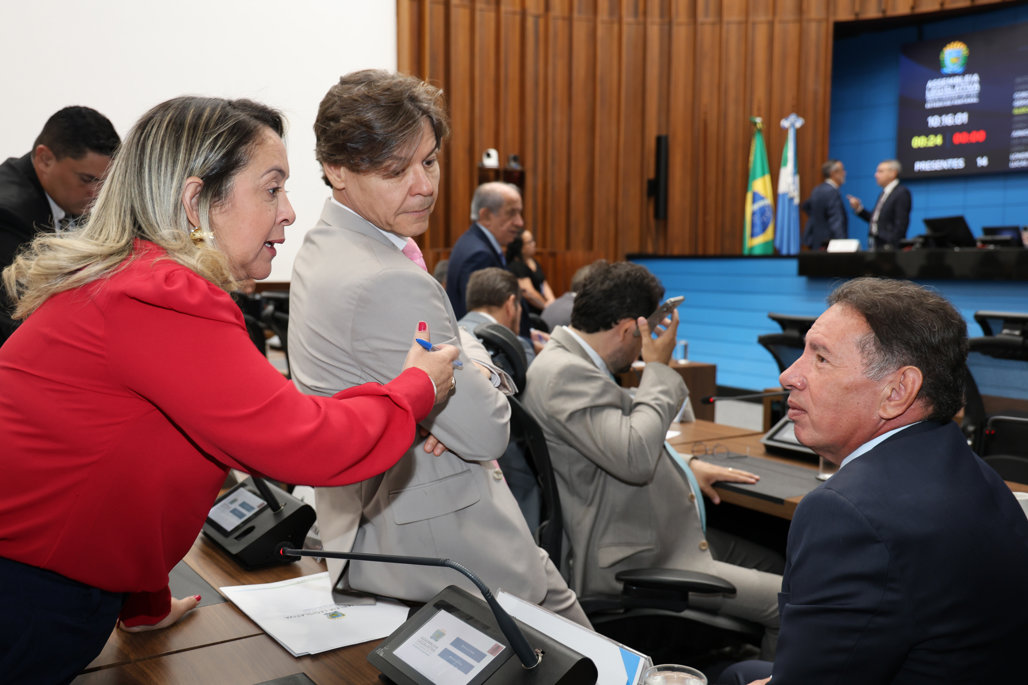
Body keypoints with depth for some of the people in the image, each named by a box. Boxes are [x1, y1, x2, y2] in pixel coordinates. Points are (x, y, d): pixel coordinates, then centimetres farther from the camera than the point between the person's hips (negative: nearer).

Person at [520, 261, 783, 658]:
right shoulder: (565, 373, -22)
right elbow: (635, 458, -30)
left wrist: (686, 466, 15)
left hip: (658, 535, 11)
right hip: (630, 563, -11)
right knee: (792, 603, -13)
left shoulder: (571, 361, 11)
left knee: (771, 564, 16)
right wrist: (659, 368, -17)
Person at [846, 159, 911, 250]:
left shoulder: (902, 192, -7)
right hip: (876, 245, 8)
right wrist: (858, 208, 8)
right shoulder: (883, 194, 19)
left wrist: (890, 245, -19)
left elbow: (901, 222, -15)